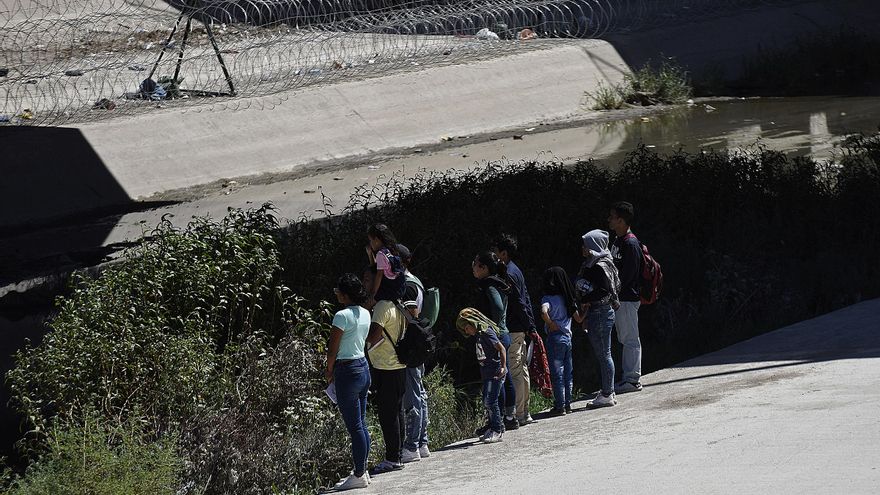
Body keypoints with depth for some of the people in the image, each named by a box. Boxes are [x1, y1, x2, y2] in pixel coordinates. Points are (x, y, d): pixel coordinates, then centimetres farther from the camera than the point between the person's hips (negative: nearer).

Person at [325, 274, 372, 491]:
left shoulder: (342, 316, -17)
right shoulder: (365, 314, 8)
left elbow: (332, 350, -15)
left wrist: (329, 371, 2)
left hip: (347, 371, -9)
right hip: (364, 367, 9)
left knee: (354, 426, -4)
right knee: (361, 424, 14)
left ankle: (358, 475, 1)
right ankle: (362, 470, 20)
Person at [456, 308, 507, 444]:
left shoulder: (487, 332, -14)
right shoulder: (479, 334, 14)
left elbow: (501, 348, -18)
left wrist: (503, 367, -24)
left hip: (496, 372, -10)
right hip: (487, 373, 10)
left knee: (491, 401, -13)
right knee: (486, 401, 12)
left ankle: (497, 431, -10)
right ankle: (494, 428, 21)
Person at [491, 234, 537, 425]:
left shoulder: (508, 274, -15)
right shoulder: (516, 271, 16)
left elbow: (519, 304, -17)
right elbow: (526, 301, 17)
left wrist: (529, 328, -15)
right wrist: (531, 327, 17)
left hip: (512, 330, -10)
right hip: (520, 329, 10)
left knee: (514, 372, -8)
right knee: (522, 370, 12)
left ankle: (518, 415, -8)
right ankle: (524, 414, 17)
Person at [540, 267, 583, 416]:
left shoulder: (548, 299, -12)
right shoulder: (568, 298, 6)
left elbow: (544, 312, -33)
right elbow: (579, 319, 10)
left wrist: (550, 324, -18)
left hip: (555, 337, -6)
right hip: (568, 337, 6)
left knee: (557, 373, -1)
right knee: (567, 373, 13)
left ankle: (560, 406, 0)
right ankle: (567, 404, 18)